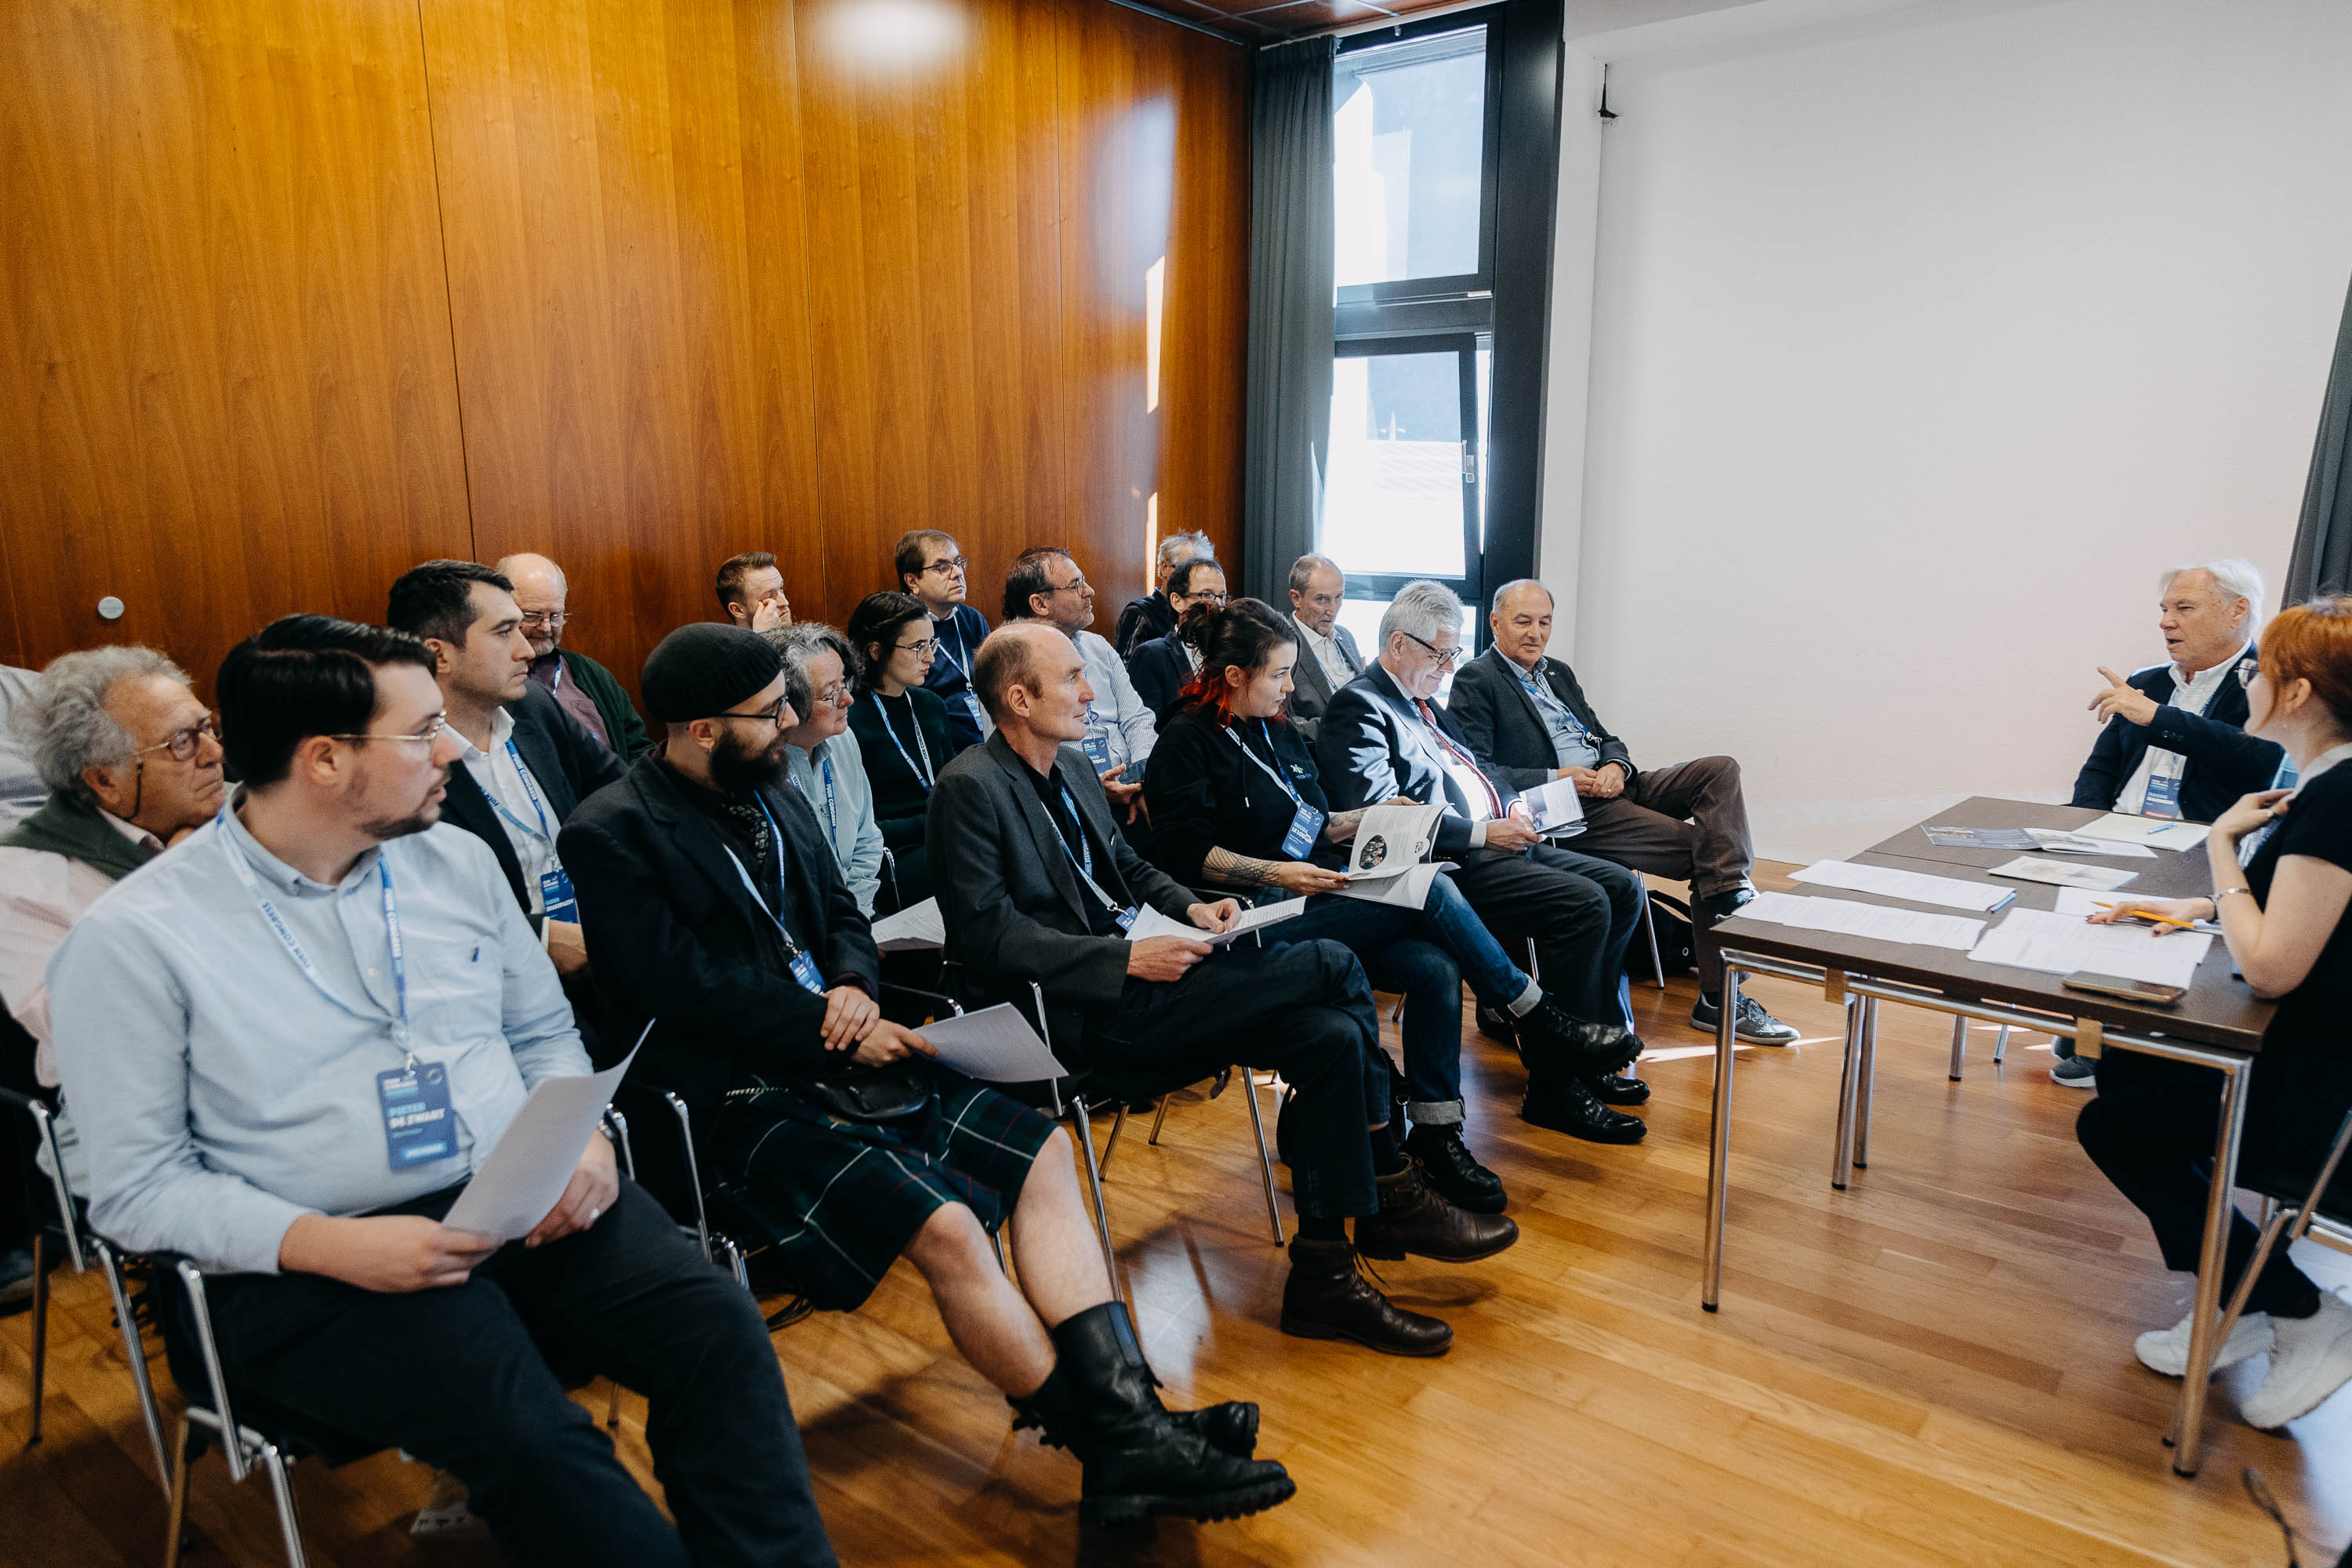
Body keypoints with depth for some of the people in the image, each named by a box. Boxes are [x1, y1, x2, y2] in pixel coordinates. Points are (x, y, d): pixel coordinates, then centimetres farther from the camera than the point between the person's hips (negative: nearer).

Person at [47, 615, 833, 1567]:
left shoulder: (455, 859, 9)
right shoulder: (132, 940, -4)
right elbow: (136, 1188, -3)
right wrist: (328, 1244, -19)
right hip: (317, 1265, -4)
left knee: (720, 1329, -21)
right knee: (535, 1442, -30)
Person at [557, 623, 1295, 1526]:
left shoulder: (769, 792, 15)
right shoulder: (612, 834, -10)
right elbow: (685, 987, -17)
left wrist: (853, 985, -4)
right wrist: (834, 1029, -14)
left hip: (839, 1054, 9)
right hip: (744, 1099, -8)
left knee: (1042, 1152, -5)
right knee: (946, 1227, -26)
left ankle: (1128, 1416, -8)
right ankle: (1113, 1450, -10)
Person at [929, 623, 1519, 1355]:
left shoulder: (1073, 765, 16)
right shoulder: (971, 787, -11)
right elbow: (987, 934, -18)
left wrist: (1189, 907, 7)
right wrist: (1127, 958, -22)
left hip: (1138, 972, 9)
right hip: (1084, 1012, -8)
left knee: (1332, 1037, -13)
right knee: (1335, 964, -16)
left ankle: (1323, 1275, -3)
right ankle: (1392, 1192, 1)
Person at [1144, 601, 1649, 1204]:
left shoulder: (1276, 731, 18)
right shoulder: (1186, 740, -6)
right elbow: (1189, 853, -13)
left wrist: (1372, 818, 8)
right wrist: (1278, 873, -20)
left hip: (1322, 896, 8)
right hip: (1262, 921, -8)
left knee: (1436, 968, -20)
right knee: (1429, 889, -22)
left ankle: (1436, 1136, -11)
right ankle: (1542, 1021, -7)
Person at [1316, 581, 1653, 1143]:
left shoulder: (1421, 701, 21)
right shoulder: (1358, 707, -9)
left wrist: (1512, 804, 6)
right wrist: (1483, 832, -19)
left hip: (1498, 840, 10)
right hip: (1450, 864, -10)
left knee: (1622, 888, 1)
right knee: (1584, 904, -24)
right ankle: (1553, 1087, -14)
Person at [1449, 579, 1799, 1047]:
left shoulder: (1558, 673, 24)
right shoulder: (1475, 683, -2)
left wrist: (1616, 766, -3)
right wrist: (1556, 778, -18)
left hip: (1610, 786, 8)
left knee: (1721, 771, -14)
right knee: (1703, 849, -18)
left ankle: (1732, 900, -27)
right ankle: (1720, 997, -16)